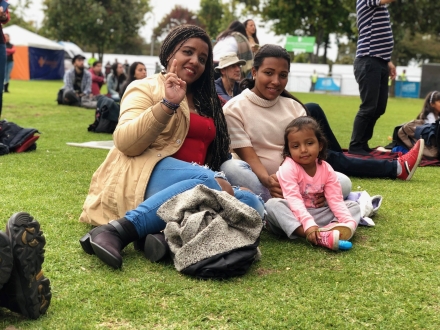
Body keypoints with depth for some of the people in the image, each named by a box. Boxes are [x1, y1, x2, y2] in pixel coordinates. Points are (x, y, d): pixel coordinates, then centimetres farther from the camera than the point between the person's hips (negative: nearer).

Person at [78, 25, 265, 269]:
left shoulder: (207, 102, 26)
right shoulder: (146, 88, 6)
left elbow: (216, 151, 27)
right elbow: (126, 143, -10)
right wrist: (168, 104, -19)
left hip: (192, 184, 7)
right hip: (145, 175, -6)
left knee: (252, 203, -20)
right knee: (208, 181, -35)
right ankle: (118, 230, -39)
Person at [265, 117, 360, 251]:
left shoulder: (326, 169, -2)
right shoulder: (288, 168, -17)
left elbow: (335, 200, -7)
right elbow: (293, 199, -28)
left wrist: (349, 222, -25)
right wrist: (308, 224, -42)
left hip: (317, 214, 5)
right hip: (294, 215, -4)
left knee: (354, 206, -5)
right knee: (272, 205, -35)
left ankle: (333, 228, -40)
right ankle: (320, 237, -49)